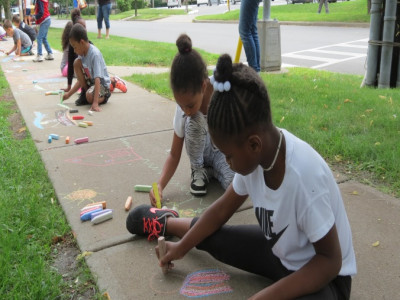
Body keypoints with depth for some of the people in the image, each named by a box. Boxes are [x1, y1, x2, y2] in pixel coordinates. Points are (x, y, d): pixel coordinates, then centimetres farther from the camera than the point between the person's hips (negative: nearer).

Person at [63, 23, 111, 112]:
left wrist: (95, 103, -41)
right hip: (89, 81, 8)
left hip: (102, 83, -8)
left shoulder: (95, 54, -26)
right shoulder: (82, 53, -3)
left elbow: (97, 79, -34)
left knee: (90, 97, -36)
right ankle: (85, 92, 0)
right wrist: (69, 94, -1)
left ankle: (104, 96, 0)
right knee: (77, 62, -12)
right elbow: (80, 80, 4)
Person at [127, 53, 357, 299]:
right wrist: (181, 247, 6)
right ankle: (167, 224, 36)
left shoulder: (304, 176, -36)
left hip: (324, 274, -5)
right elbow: (222, 209, 0)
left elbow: (330, 260, -25)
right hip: (279, 250, 6)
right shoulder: (254, 154, -16)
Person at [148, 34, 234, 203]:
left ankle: (211, 168, 2)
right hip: (201, 150, 2)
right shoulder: (184, 104, -23)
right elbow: (174, 155, -17)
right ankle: (198, 170, -6)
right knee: (194, 121, -33)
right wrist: (160, 185, -33)